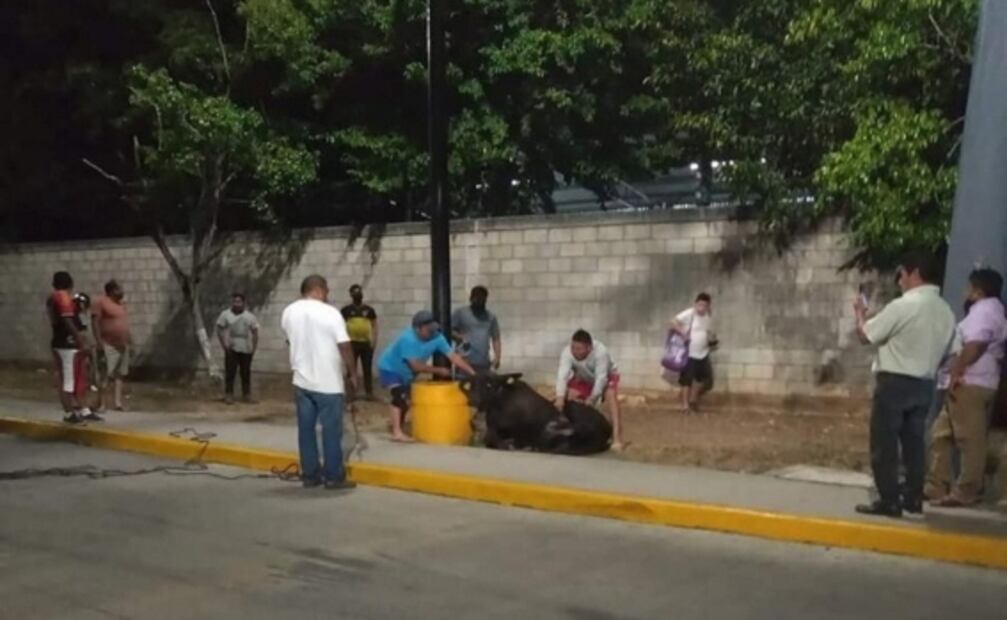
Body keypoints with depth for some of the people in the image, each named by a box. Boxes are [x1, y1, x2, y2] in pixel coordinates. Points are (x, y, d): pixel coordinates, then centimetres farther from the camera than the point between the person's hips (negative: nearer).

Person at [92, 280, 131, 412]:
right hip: (109, 345, -8)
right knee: (106, 375, -9)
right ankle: (101, 404, -6)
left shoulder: (120, 303, 16)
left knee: (120, 375, 6)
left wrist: (128, 339, 18)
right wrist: (99, 341, -18)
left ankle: (117, 402, 8)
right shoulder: (101, 302, -8)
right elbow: (95, 322, -13)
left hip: (122, 345, 8)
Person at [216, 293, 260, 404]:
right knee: (230, 372, -3)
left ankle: (247, 395, 14)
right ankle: (228, 395, 2)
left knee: (246, 373, 6)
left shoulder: (250, 316, 4)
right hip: (232, 349, -2)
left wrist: (254, 348, 0)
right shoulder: (225, 315, -1)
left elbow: (255, 333, 7)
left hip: (246, 350, 2)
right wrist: (224, 346, -8)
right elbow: (219, 331, 0)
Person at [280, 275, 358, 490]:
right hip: (329, 382, -5)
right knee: (331, 430, 2)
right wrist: (352, 373, -4)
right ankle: (334, 477, 6)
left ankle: (310, 475, 15)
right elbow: (344, 346, -14)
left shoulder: (288, 312, 4)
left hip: (302, 381, 5)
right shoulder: (330, 313, -13)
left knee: (306, 429, 10)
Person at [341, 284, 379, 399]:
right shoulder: (346, 309, 2)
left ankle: (369, 392, 15)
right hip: (352, 343, -2)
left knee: (367, 369, 7)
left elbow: (374, 325, 10)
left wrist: (374, 340, 1)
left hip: (366, 343, 2)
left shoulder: (369, 309, 7)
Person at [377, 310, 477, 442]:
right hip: (389, 369, -8)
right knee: (400, 396, -24)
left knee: (407, 399, 16)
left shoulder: (436, 337, -19)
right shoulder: (408, 339, -36)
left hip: (405, 373, 8)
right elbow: (417, 366, -34)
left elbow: (453, 356, -20)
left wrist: (473, 373, -27)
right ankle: (397, 433, -24)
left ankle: (399, 428, 35)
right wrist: (439, 370, -26)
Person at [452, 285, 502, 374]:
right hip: (465, 361, -4)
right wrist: (460, 337, -15)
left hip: (483, 363, 4)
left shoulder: (491, 317, 17)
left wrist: (497, 357, 4)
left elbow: (496, 338, 17)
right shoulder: (460, 313, 6)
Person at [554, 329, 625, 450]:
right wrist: (560, 397, -55)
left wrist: (592, 399, -45)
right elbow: (562, 374, -42)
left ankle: (617, 438, -30)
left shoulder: (600, 351, -40)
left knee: (611, 396, -27)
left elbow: (601, 377, -39)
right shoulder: (567, 352, -33)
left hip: (607, 376, -3)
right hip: (583, 379, 4)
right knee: (569, 396, -15)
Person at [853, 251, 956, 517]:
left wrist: (860, 313, 7)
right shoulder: (946, 311, 8)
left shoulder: (904, 305, -16)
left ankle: (889, 501, -1)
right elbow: (938, 348, 14)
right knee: (914, 443, 14)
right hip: (924, 384, 7)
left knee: (884, 444, -1)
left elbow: (866, 335, -9)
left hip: (894, 382, -7)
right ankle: (913, 498, 18)